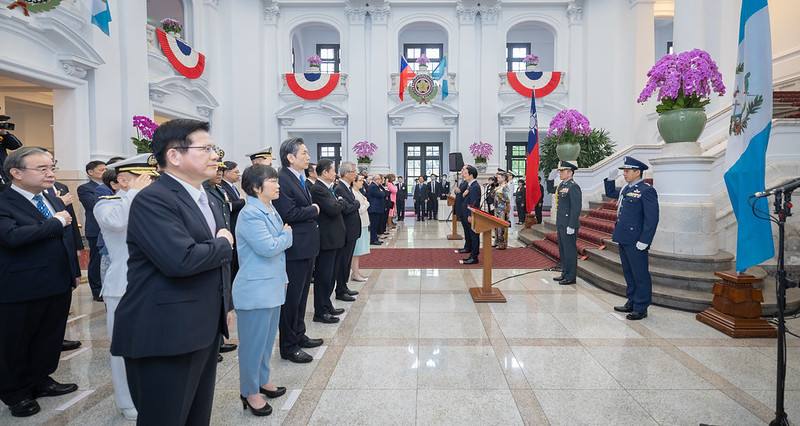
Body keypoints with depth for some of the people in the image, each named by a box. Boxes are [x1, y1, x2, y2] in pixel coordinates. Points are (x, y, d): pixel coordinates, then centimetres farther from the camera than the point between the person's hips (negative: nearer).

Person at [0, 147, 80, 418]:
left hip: (59, 285, 7)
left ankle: (41, 380, 38)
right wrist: (55, 223, -21)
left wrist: (74, 270, 13)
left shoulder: (52, 198, 8)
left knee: (50, 338, 19)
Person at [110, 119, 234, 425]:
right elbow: (181, 259, -30)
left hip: (205, 330, 9)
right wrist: (222, 244, -11)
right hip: (164, 335, -8)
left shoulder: (209, 201, 14)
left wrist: (220, 310, 10)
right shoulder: (152, 200, -16)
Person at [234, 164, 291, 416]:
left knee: (267, 338, 19)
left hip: (273, 286, 9)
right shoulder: (250, 214, -19)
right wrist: (287, 234, -7)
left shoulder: (271, 210, 9)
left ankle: (262, 381, 36)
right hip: (255, 290, -8)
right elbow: (268, 247, -25)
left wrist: (282, 278, 12)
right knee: (254, 342, 5)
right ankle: (249, 392, 21)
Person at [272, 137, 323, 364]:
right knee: (291, 297, 2)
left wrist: (312, 210, -1)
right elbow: (288, 213, -24)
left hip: (307, 246, 10)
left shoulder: (303, 180, 13)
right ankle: (288, 346, 15)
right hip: (294, 248, -10)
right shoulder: (281, 180, -17)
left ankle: (299, 335, 35)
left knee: (301, 295, 20)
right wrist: (313, 211, -10)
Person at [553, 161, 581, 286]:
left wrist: (571, 226, -21)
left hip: (568, 225, -9)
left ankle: (571, 277, 9)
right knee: (562, 250, 16)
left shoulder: (573, 187, -15)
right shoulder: (562, 185, 13)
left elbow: (576, 208, -20)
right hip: (561, 224, 9)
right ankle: (565, 273, 27)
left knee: (570, 250, 0)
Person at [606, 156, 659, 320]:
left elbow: (652, 219, -17)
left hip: (636, 242, -9)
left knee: (640, 275, 2)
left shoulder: (646, 191, -13)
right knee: (629, 274, 17)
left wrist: (643, 242, -20)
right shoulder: (626, 189, 12)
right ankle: (631, 302, 29)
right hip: (624, 239, 9)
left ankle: (641, 308, 12)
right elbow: (610, 193, 31)